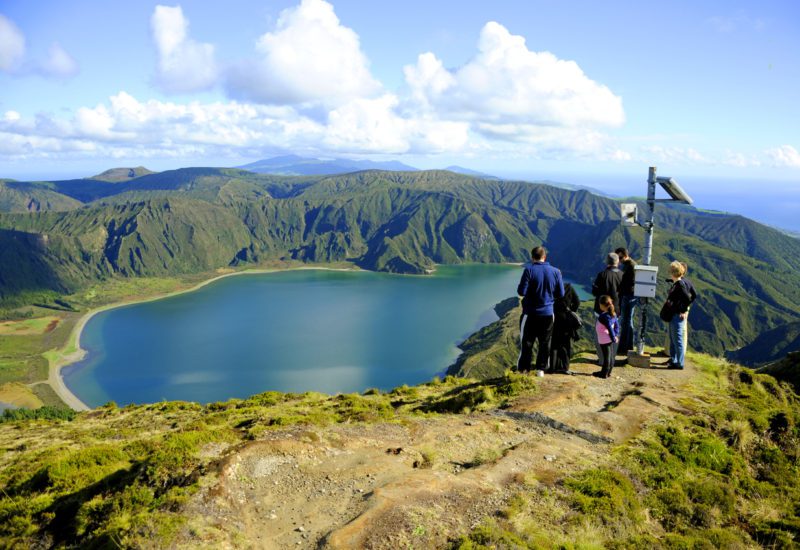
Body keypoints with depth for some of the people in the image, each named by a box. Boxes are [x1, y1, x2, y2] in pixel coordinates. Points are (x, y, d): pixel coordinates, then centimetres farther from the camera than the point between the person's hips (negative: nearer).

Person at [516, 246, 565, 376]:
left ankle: (523, 369, 9)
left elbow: (521, 291, -16)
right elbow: (561, 294, 3)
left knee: (526, 342, 6)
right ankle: (541, 369, 17)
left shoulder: (529, 270, -13)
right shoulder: (555, 272, -1)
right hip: (548, 313, 3)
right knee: (545, 343, 13)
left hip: (530, 313, -3)